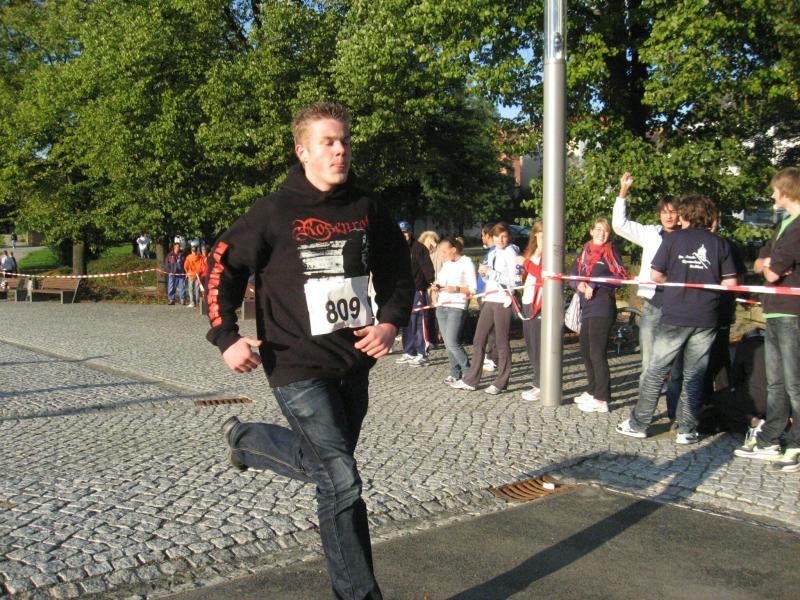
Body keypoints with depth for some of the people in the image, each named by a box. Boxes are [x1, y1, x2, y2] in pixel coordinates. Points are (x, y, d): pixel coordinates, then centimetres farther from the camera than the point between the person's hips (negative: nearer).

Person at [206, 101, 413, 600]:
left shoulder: (366, 210, 3)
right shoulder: (274, 213, -9)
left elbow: (398, 272, 13)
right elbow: (222, 268, -3)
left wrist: (391, 322, -4)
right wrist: (226, 337, -11)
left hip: (354, 363, 6)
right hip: (298, 368, -6)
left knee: (325, 465, 23)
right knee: (343, 483, -8)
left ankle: (246, 438, 47)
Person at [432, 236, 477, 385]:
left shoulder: (466, 263, -5)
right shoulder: (446, 264, 17)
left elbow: (473, 289, -8)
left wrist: (456, 289, -20)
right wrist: (437, 287, 5)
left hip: (457, 307, -8)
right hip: (442, 306, 8)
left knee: (452, 342, -13)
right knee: (447, 343, 7)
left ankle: (468, 373, -1)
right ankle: (455, 373, 15)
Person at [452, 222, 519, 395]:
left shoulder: (510, 254, -7)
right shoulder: (492, 254, 17)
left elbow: (512, 280, -16)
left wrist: (490, 272, -16)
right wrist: (484, 273, 3)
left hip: (503, 301, -8)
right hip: (489, 299, 8)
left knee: (502, 342, 0)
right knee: (479, 340, 7)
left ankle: (500, 382, 11)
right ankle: (471, 380, 13)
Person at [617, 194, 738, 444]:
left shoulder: (673, 239, -2)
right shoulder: (720, 243, 3)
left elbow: (655, 275, -4)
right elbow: (730, 282, 0)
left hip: (674, 317, -2)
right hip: (706, 320, 2)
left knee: (656, 371, 8)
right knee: (694, 375, 10)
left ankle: (638, 424, 13)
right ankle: (687, 430, 13)